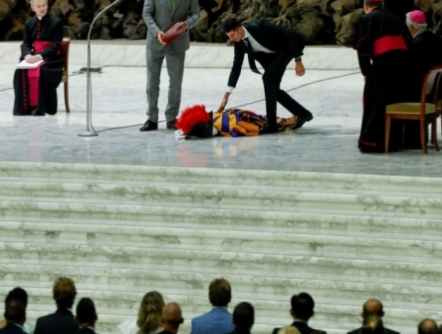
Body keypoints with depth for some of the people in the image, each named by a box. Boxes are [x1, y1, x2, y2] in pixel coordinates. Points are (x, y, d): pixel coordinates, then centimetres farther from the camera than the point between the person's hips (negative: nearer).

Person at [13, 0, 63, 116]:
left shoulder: (56, 22, -3)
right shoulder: (29, 23, 12)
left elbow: (55, 46, -10)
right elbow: (25, 44, 6)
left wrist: (40, 56, -26)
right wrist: (27, 55, -19)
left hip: (51, 59, -4)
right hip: (33, 57, 4)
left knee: (42, 71, -36)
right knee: (21, 71, -27)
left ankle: (41, 107, -31)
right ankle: (25, 106, -23)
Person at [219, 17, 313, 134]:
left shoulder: (258, 27, -34)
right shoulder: (238, 42, -12)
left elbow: (290, 36, -29)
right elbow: (236, 67, -6)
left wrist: (298, 61, -26)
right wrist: (227, 94, -11)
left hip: (286, 48, -8)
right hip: (271, 54, 8)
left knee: (268, 77, -23)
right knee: (272, 87, 3)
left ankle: (271, 123, -20)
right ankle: (302, 113, 21)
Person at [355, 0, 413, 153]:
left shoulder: (366, 20, 6)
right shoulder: (396, 19, 23)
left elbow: (364, 47, -3)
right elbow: (408, 42, 18)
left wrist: (365, 71, 3)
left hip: (383, 64, -5)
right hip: (402, 63, 5)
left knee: (375, 103, 2)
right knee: (396, 103, 13)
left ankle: (371, 142, -1)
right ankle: (394, 141, 15)